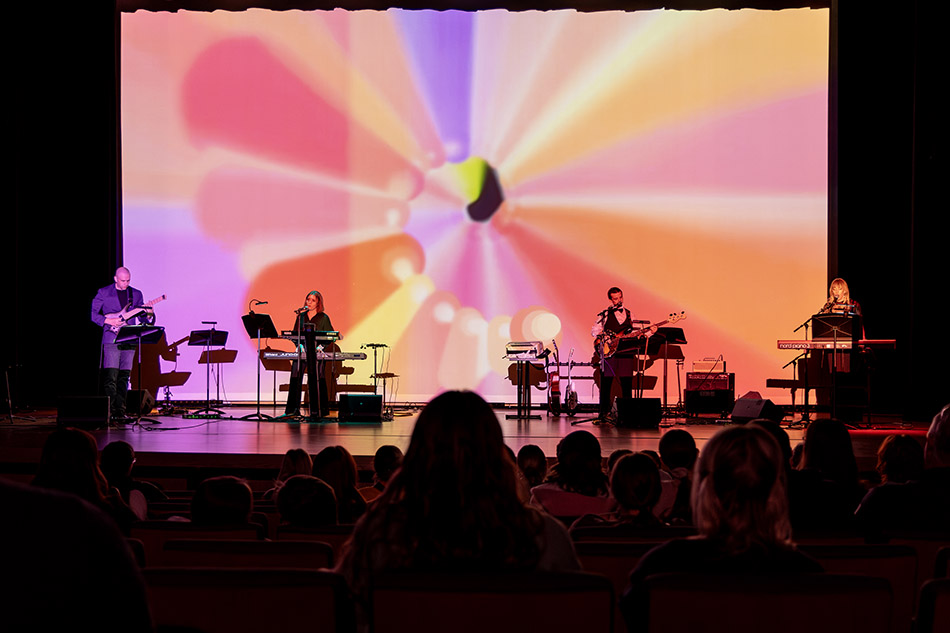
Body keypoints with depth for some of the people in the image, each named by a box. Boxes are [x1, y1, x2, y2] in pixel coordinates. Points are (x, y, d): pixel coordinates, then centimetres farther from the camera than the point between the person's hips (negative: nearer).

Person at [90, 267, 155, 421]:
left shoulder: (136, 294, 13)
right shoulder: (104, 293, 3)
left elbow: (141, 316, 14)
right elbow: (93, 313, 3)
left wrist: (148, 315, -9)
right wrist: (108, 321, -11)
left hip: (129, 340, 4)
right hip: (111, 339, -4)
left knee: (124, 378, 4)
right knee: (111, 376, -10)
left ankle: (120, 411, 8)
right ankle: (110, 411, -9)